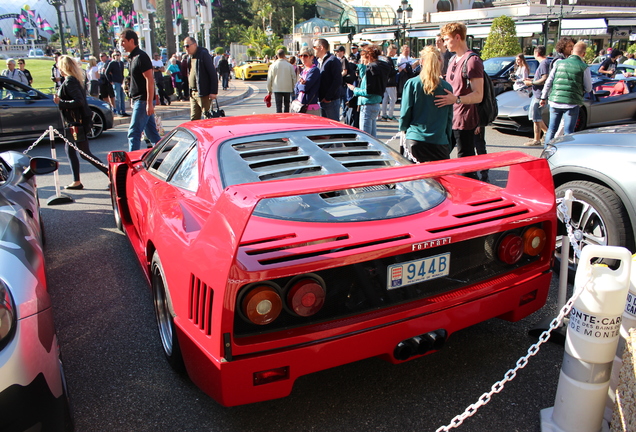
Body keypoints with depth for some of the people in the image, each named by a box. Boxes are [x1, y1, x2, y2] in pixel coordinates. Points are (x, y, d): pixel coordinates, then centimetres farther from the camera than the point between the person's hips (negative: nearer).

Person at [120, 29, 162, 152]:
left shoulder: (141, 57, -13)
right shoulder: (131, 58, 16)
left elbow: (150, 80, -20)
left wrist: (149, 103, -24)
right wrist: (133, 99, 19)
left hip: (143, 100, -9)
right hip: (138, 100, 9)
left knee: (134, 132, -9)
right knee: (151, 132, 13)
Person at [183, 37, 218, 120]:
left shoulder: (203, 54, -8)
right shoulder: (190, 57, 16)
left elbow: (213, 73, -12)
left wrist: (213, 91, -18)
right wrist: (190, 91, 13)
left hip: (203, 93, -8)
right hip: (193, 94, 8)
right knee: (194, 118, 9)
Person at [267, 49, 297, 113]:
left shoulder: (273, 65, 0)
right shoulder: (289, 65, -3)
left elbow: (269, 79, 4)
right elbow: (294, 78, 1)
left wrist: (269, 90, 13)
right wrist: (294, 88, 12)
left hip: (277, 89, 0)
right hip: (287, 88, 0)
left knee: (278, 106, -1)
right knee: (286, 105, 10)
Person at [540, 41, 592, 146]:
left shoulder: (560, 63, 6)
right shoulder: (584, 67, -3)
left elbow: (548, 82, 9)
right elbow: (588, 88, 3)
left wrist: (544, 97, 18)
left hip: (555, 102, 3)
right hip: (571, 103, -3)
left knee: (551, 129, 12)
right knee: (568, 132, 3)